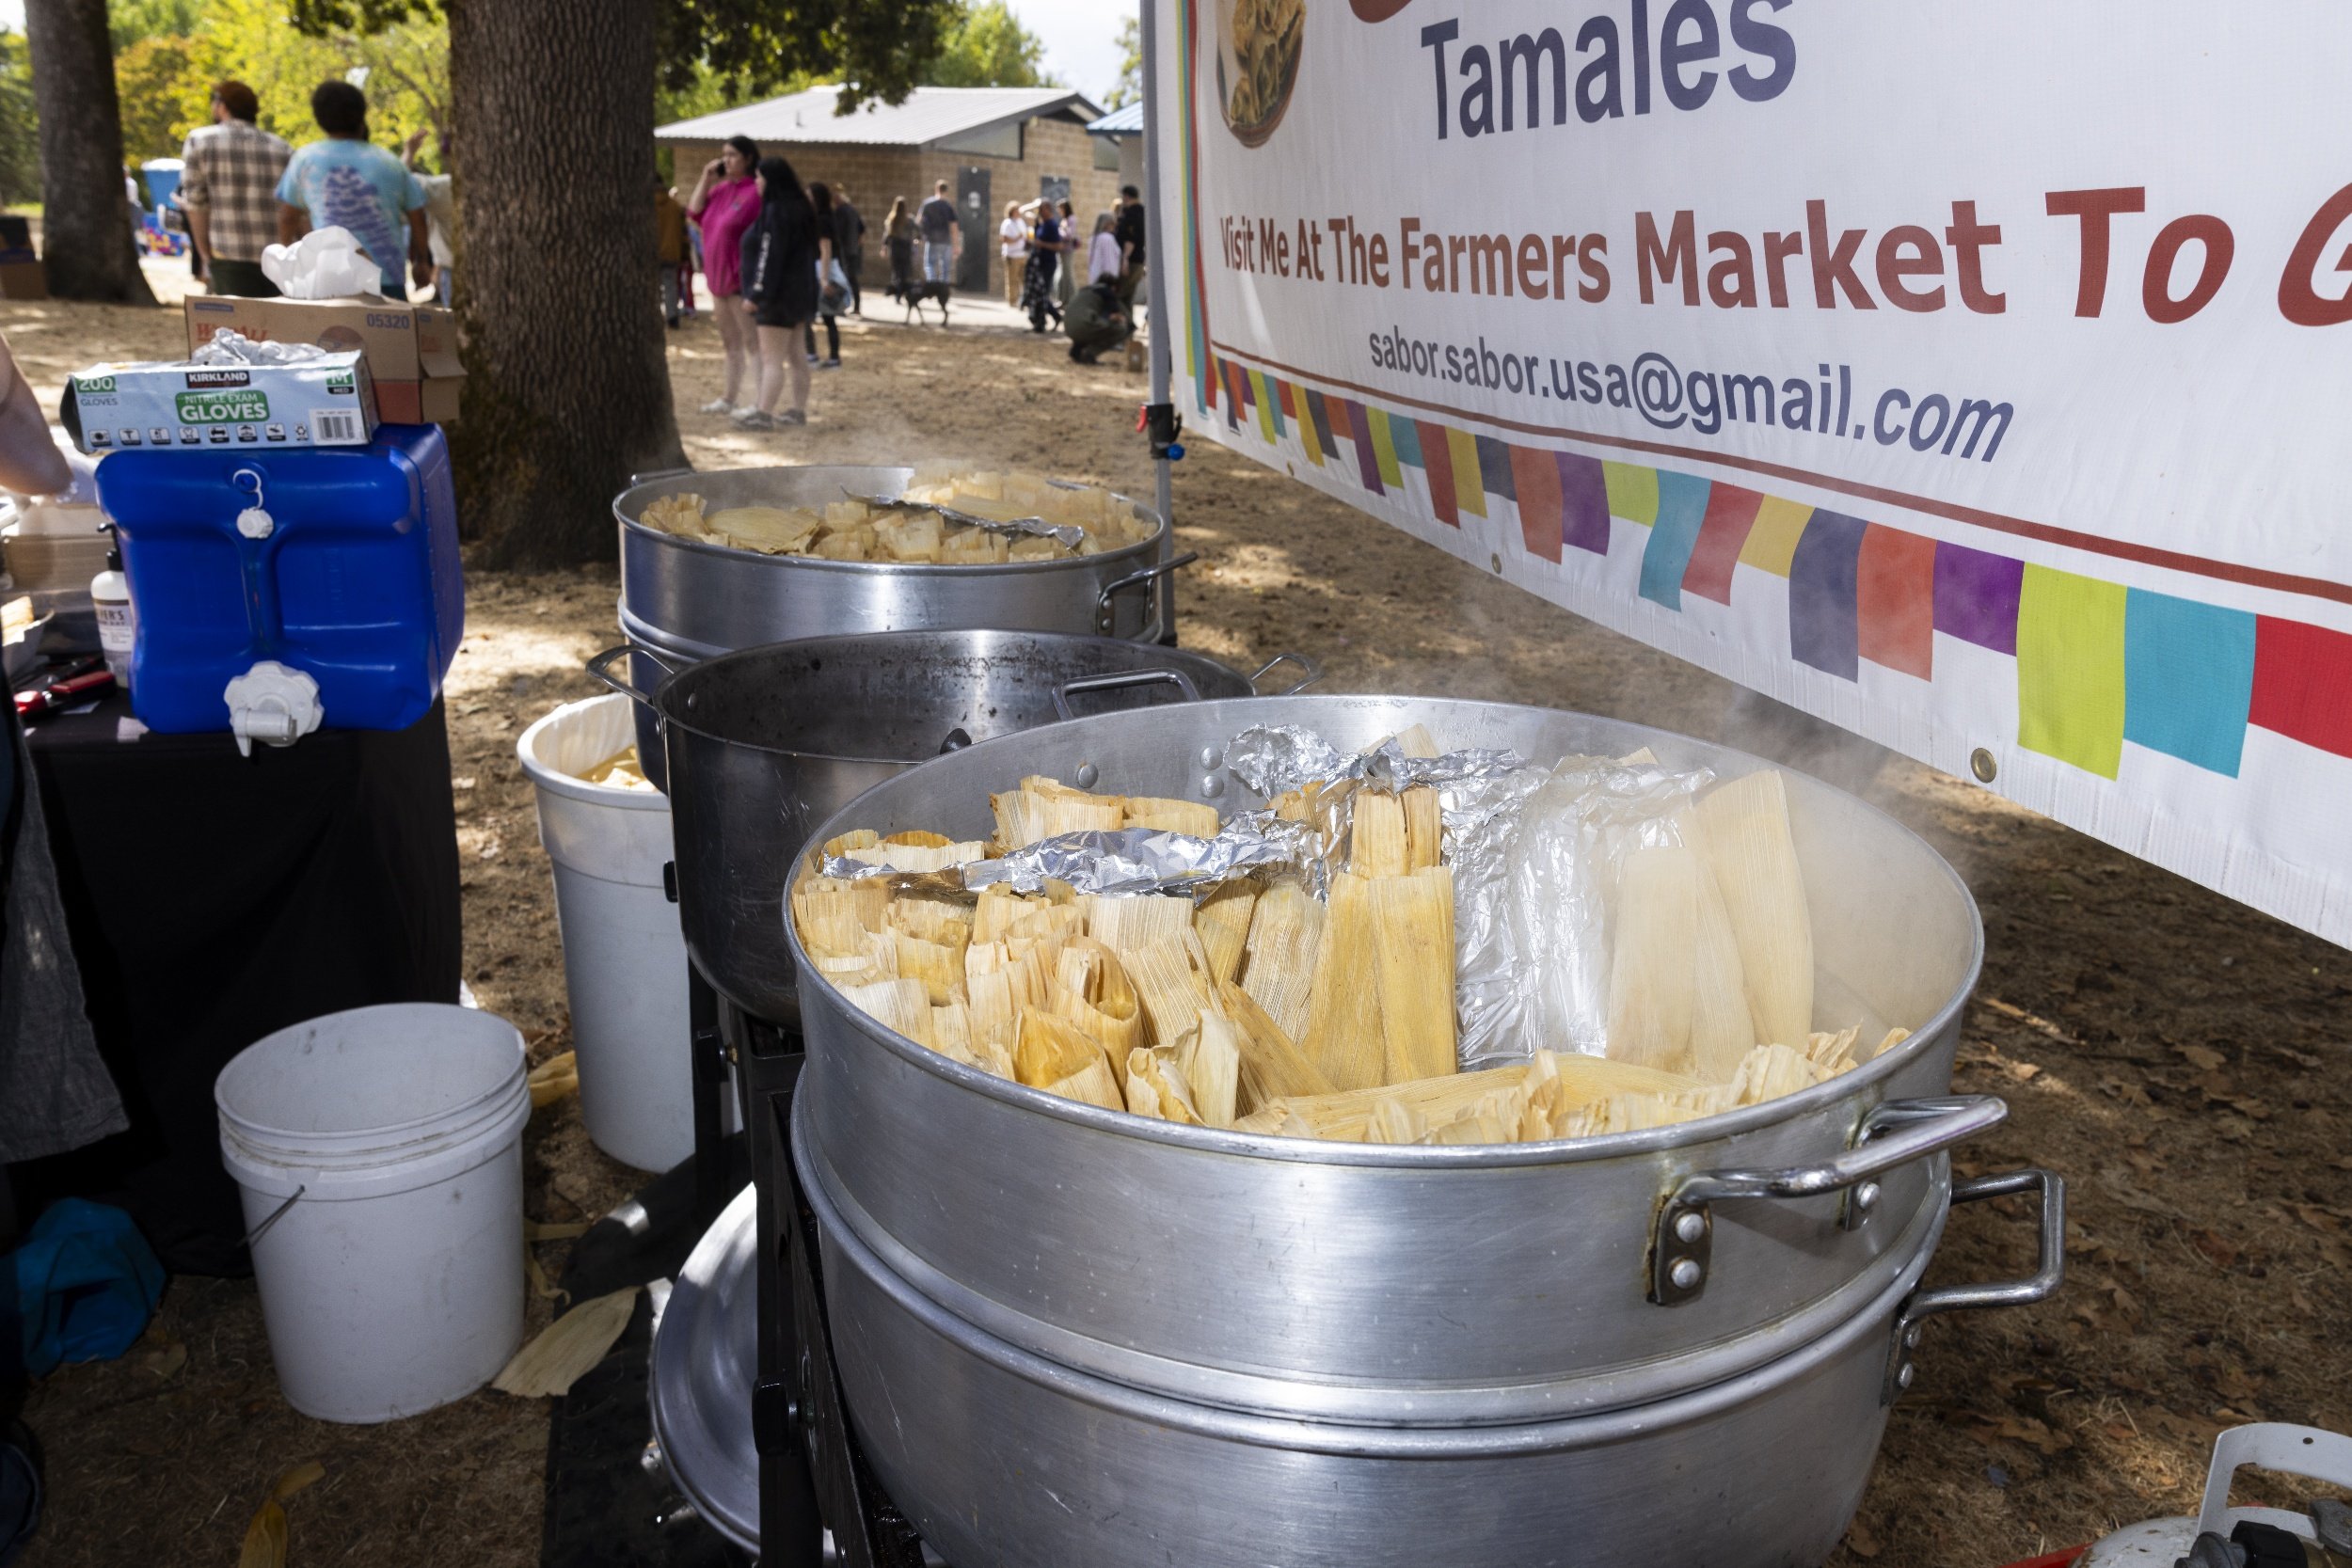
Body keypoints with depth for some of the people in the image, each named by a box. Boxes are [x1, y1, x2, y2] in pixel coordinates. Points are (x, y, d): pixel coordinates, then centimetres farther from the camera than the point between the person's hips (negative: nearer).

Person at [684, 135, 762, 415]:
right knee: (729, 342, 16)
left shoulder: (754, 192, -14)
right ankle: (730, 398, 26)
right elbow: (694, 212, 12)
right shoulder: (720, 189, 11)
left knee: (750, 342, -8)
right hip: (718, 277, 9)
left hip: (741, 279, -9)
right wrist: (706, 178, 6)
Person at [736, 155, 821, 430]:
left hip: (778, 294, -10)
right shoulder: (800, 209, 12)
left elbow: (769, 257, -21)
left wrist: (755, 294, -19)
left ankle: (764, 414, -11)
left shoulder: (774, 212, -17)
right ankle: (799, 410, 16)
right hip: (800, 291, 10)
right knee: (794, 354, 13)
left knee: (772, 358, -10)